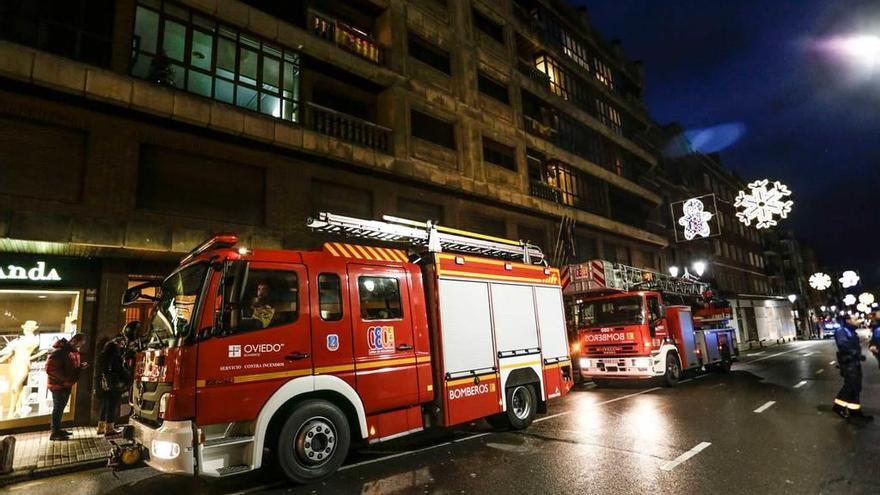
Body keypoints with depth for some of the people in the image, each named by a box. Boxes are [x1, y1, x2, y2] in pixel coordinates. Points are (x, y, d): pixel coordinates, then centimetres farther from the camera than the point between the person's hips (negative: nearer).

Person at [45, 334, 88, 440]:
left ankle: (57, 429, 31)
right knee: (58, 408, 1)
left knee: (61, 408, 18)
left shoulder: (73, 351, 8)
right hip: (58, 385, -9)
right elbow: (50, 368, -25)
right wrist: (65, 378, -26)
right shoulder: (60, 351, -21)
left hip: (66, 385, 9)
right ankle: (54, 433, 11)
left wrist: (81, 366, -1)